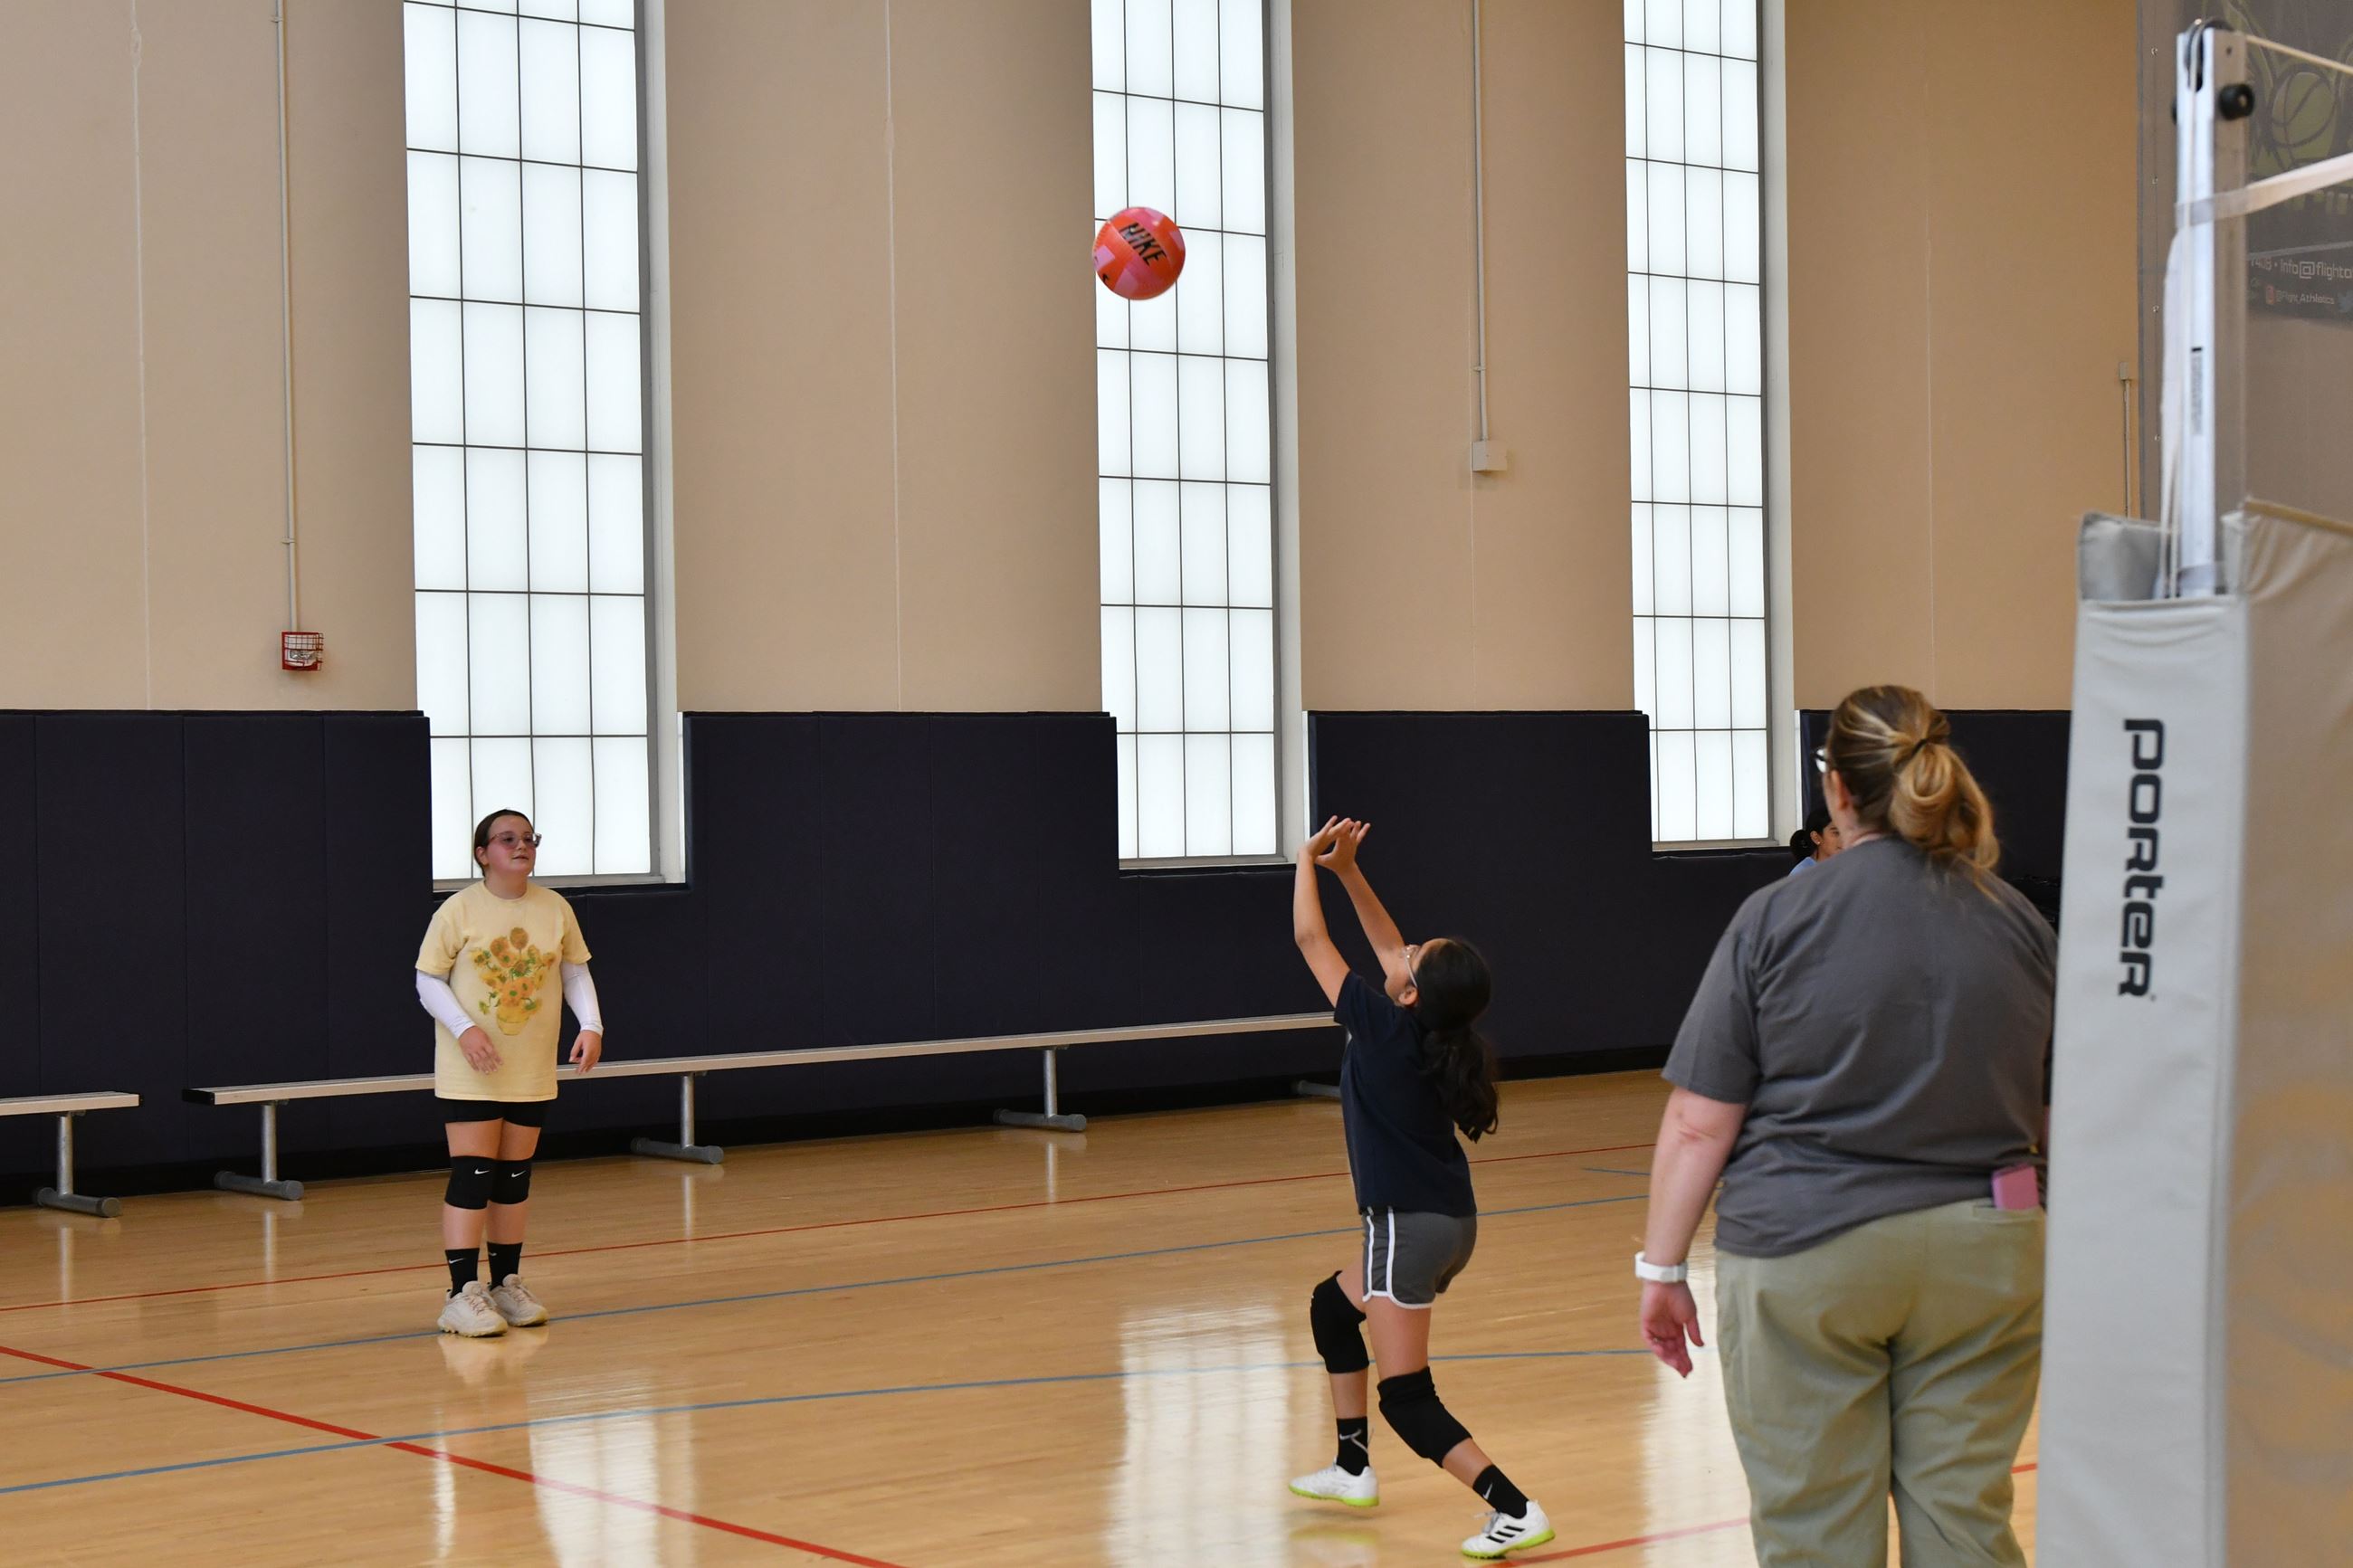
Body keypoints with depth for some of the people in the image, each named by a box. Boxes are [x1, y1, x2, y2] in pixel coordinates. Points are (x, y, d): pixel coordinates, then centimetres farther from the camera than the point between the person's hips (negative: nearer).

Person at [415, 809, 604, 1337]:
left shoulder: (555, 910, 3)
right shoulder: (459, 910, -8)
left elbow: (576, 972, 11)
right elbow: (428, 980, -5)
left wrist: (591, 1026, -4)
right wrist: (464, 1028, -19)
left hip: (532, 1070, 4)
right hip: (471, 1073, -4)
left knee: (515, 1176, 10)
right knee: (471, 1174, -9)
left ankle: (507, 1284, 20)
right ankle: (462, 1293, -8)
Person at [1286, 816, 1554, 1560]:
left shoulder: (1383, 1027, -16)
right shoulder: (1434, 1031, 2)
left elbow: (1310, 938, -6)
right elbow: (1390, 949, 19)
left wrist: (1307, 863, 7)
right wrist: (1347, 870, 18)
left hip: (1410, 1226, -9)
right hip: (1448, 1219, 9)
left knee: (1408, 1400, -10)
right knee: (1332, 1308, 30)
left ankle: (1516, 1511, -21)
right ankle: (1353, 1470, 36)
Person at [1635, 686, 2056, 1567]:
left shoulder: (1775, 920, -5)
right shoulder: (2020, 924, 6)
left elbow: (1698, 1123, -6)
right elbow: (2058, 1106, 15)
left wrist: (1661, 1267, 2)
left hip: (1805, 1258, -3)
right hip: (1983, 1256, 3)